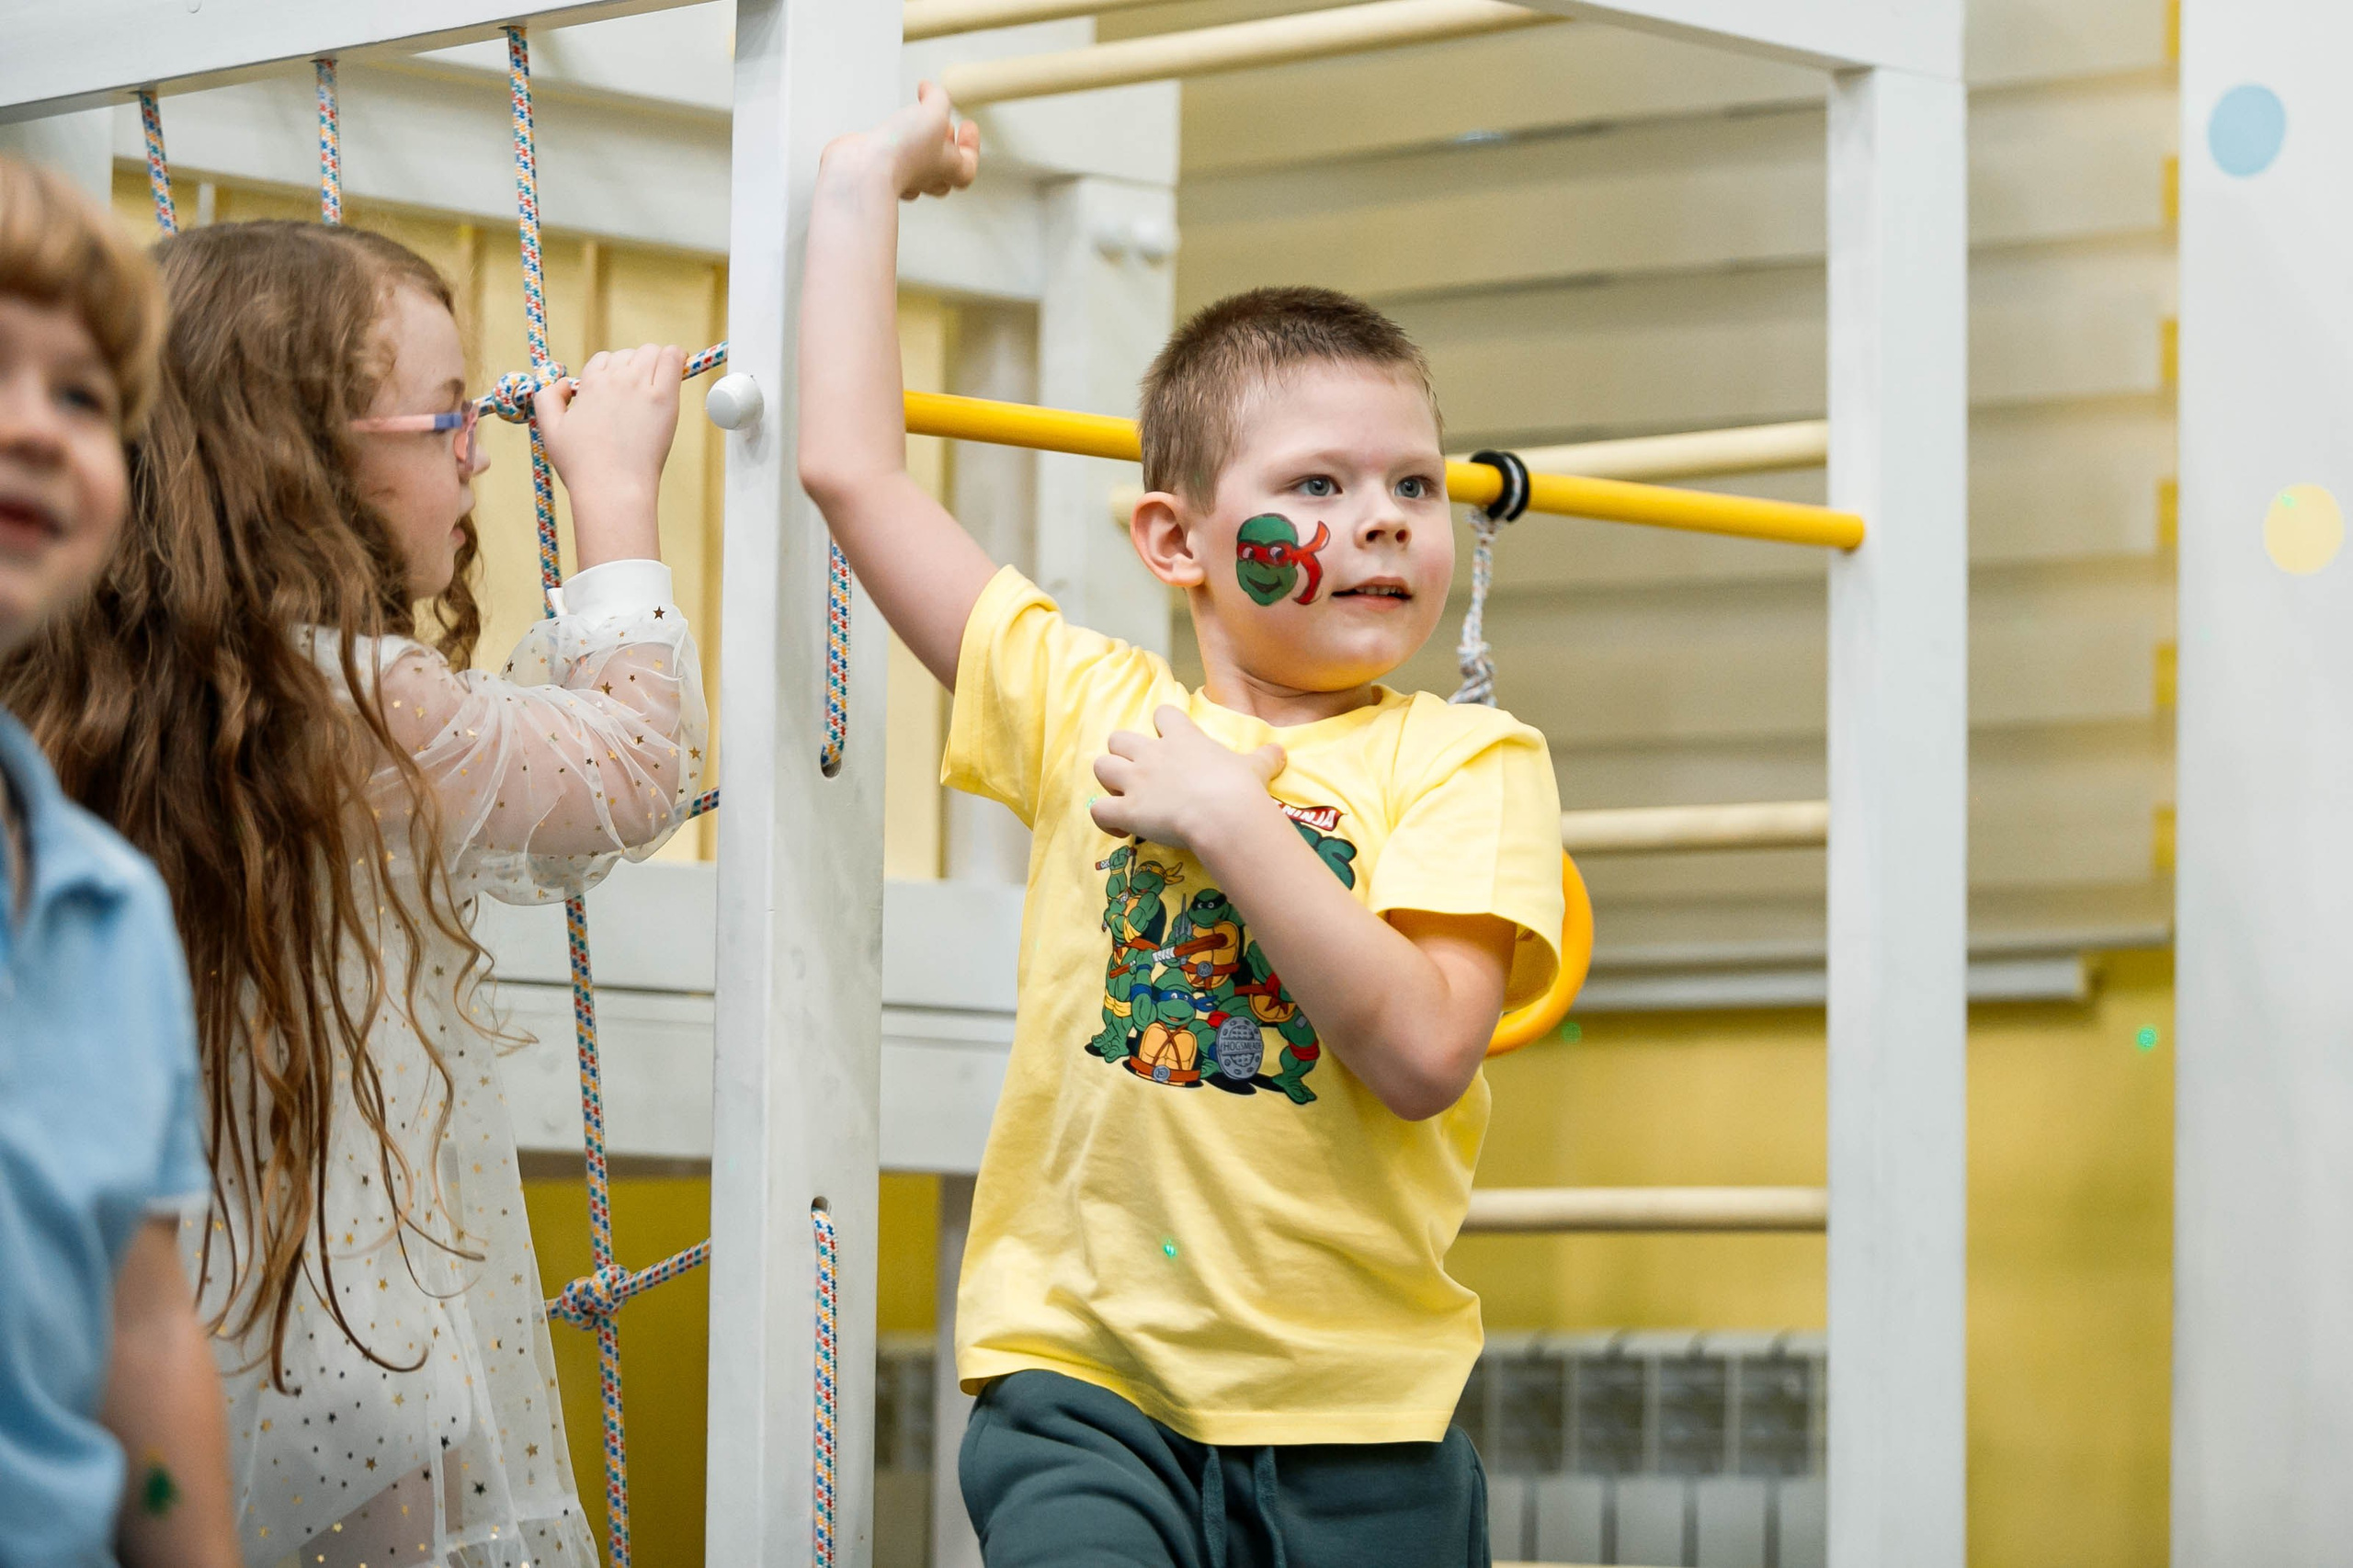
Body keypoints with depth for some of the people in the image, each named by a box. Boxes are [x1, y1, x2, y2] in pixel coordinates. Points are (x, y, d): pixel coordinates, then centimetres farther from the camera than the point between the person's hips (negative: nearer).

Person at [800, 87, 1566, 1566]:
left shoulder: (1467, 759, 2)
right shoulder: (1094, 709, 8)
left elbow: (1425, 1054, -13)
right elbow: (852, 470, 11)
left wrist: (1228, 818, -14)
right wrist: (863, 181, 18)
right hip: (1087, 1386, 0)